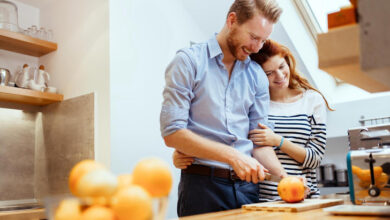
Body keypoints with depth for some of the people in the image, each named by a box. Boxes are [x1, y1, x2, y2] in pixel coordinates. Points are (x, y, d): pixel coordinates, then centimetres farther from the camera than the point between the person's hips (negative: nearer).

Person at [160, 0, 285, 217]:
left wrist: (284, 177, -8)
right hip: (202, 183, -4)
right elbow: (172, 133, -14)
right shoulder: (188, 61, -6)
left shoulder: (257, 75, 9)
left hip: (247, 184, 5)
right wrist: (232, 156, -19)